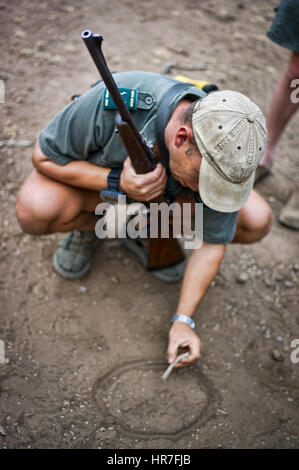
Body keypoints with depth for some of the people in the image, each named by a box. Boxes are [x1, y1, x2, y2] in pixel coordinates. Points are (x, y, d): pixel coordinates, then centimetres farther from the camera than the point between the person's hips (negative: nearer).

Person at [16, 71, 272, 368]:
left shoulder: (221, 153, -30)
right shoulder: (115, 102, -40)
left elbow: (212, 242, -18)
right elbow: (43, 156, -26)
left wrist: (183, 320, -20)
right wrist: (118, 183, -41)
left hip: (166, 195, 2)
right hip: (97, 174, -2)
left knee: (257, 221, -17)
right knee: (35, 211, -35)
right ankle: (90, 225, 1)